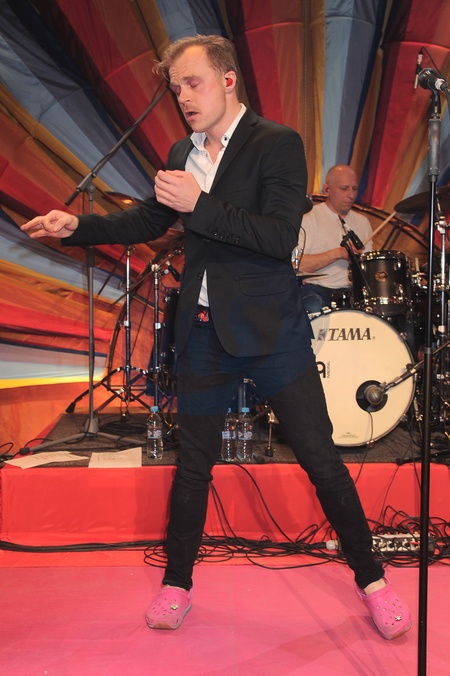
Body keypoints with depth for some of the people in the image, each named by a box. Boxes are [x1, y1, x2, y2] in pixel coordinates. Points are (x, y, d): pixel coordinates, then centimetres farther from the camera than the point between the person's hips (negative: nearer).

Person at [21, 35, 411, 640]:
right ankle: (177, 583, 32)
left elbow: (281, 238, -18)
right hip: (202, 333, 5)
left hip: (270, 331, -5)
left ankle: (372, 581, 22)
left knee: (322, 461, 2)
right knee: (192, 465, 13)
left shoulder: (277, 142, -7)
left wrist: (200, 205, -22)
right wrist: (77, 226, 9)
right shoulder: (181, 154, 12)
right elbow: (149, 221, 21)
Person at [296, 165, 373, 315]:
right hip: (314, 288, -4)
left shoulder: (362, 222, 18)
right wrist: (338, 253, -15)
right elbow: (296, 264, -13)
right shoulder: (308, 217, -1)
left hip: (351, 291, 5)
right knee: (314, 309, -37)